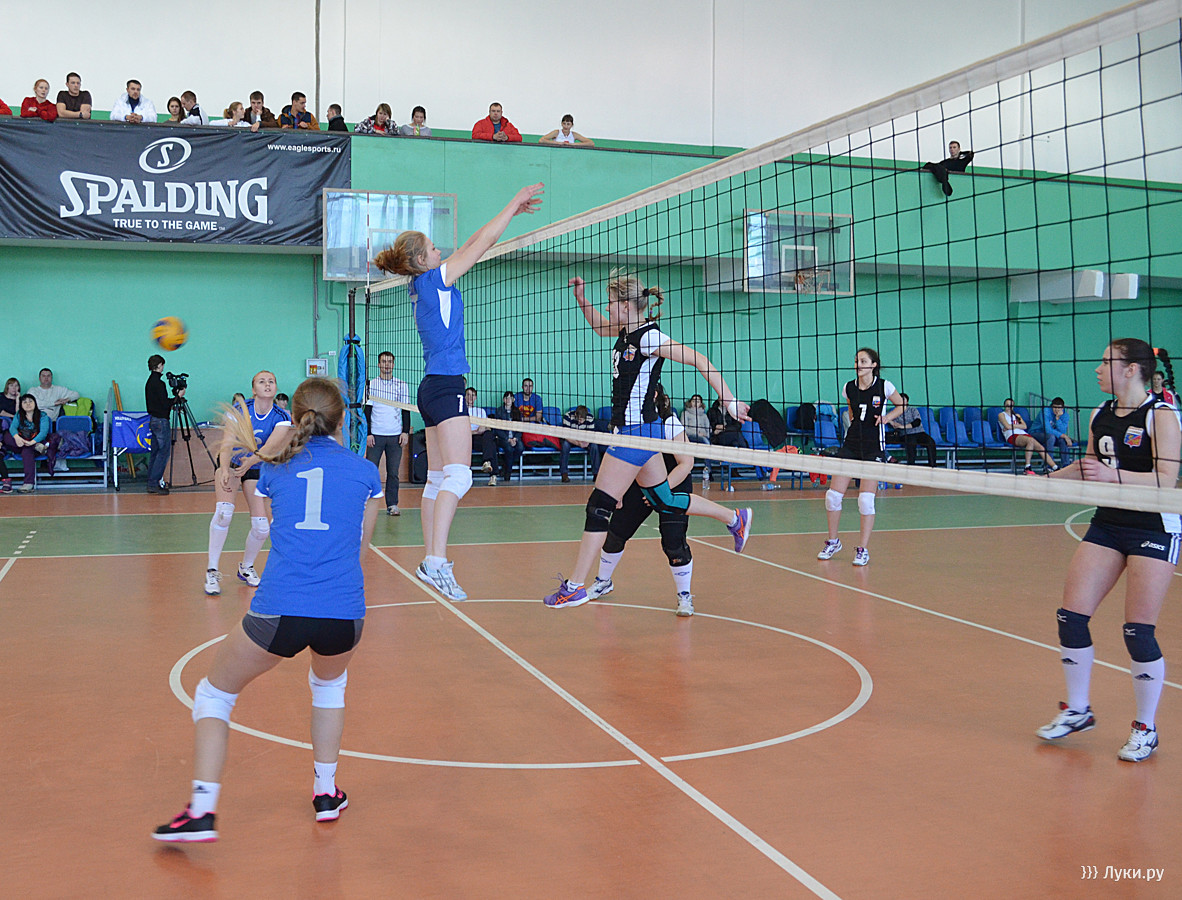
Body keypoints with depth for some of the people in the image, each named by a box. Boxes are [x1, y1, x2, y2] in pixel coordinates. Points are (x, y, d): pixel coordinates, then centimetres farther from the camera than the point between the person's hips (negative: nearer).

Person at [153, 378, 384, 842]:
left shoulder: (274, 468, 13)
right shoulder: (365, 471, 11)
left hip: (278, 612, -1)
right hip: (344, 615, 1)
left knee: (213, 694, 21)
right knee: (329, 683, 35)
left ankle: (202, 811, 9)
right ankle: (326, 792, 34)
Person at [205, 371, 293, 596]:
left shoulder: (281, 418, -16)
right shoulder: (239, 410, -17)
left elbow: (270, 447, -31)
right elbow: (227, 443, -25)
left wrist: (249, 462, -49)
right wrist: (224, 471, -43)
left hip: (257, 469, 2)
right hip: (230, 463, -1)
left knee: (262, 527, -10)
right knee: (223, 511, -28)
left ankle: (246, 567, 20)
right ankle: (212, 572, -17)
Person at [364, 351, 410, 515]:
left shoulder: (401, 385, 8)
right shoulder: (371, 385, 6)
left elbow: (406, 410, 9)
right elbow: (367, 410, 5)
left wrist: (405, 432, -1)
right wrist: (368, 433, -2)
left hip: (395, 435, 1)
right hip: (375, 435, -1)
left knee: (393, 472, 1)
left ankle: (392, 505, 6)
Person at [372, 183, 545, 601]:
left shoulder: (422, 284, 15)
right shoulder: (436, 278, -8)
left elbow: (471, 247, 22)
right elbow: (480, 244, -5)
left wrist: (511, 212, 24)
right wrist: (514, 204, 3)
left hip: (434, 386, 10)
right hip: (446, 386, -10)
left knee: (438, 478, 11)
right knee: (458, 475, -17)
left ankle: (430, 560, 14)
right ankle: (436, 561, -26)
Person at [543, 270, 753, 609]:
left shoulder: (649, 336, -16)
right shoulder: (625, 333, 9)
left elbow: (700, 360, -16)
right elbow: (599, 325, 32)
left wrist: (728, 399, -18)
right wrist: (581, 299, 16)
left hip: (637, 431, -10)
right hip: (632, 431, 10)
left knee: (599, 506, -7)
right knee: (665, 501, 18)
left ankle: (575, 586, -2)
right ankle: (735, 519, 32)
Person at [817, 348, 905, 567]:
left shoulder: (884, 387, -7)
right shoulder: (848, 388, 3)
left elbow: (901, 405, 10)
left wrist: (886, 417, -5)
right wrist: (852, 419, 7)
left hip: (874, 448, -4)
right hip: (850, 445, 4)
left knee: (866, 499, -11)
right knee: (833, 495, -1)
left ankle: (863, 550, 3)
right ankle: (833, 542, 20)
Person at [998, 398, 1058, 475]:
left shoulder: (1017, 415, 31)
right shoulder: (1001, 414, 16)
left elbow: (1024, 426, 14)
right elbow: (1007, 426, -3)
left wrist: (1012, 426, 5)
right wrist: (1018, 426, 6)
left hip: (1024, 434, 6)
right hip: (1012, 436, -6)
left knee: (1040, 447, -20)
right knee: (1031, 440, -37)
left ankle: (1055, 467, -27)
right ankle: (1027, 468, -42)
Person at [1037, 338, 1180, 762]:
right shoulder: (1101, 415, 8)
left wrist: (1112, 475, -34)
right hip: (1107, 525, 7)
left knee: (1138, 632, -6)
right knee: (1071, 616, 0)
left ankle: (1145, 728, 12)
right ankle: (1078, 710, 17)